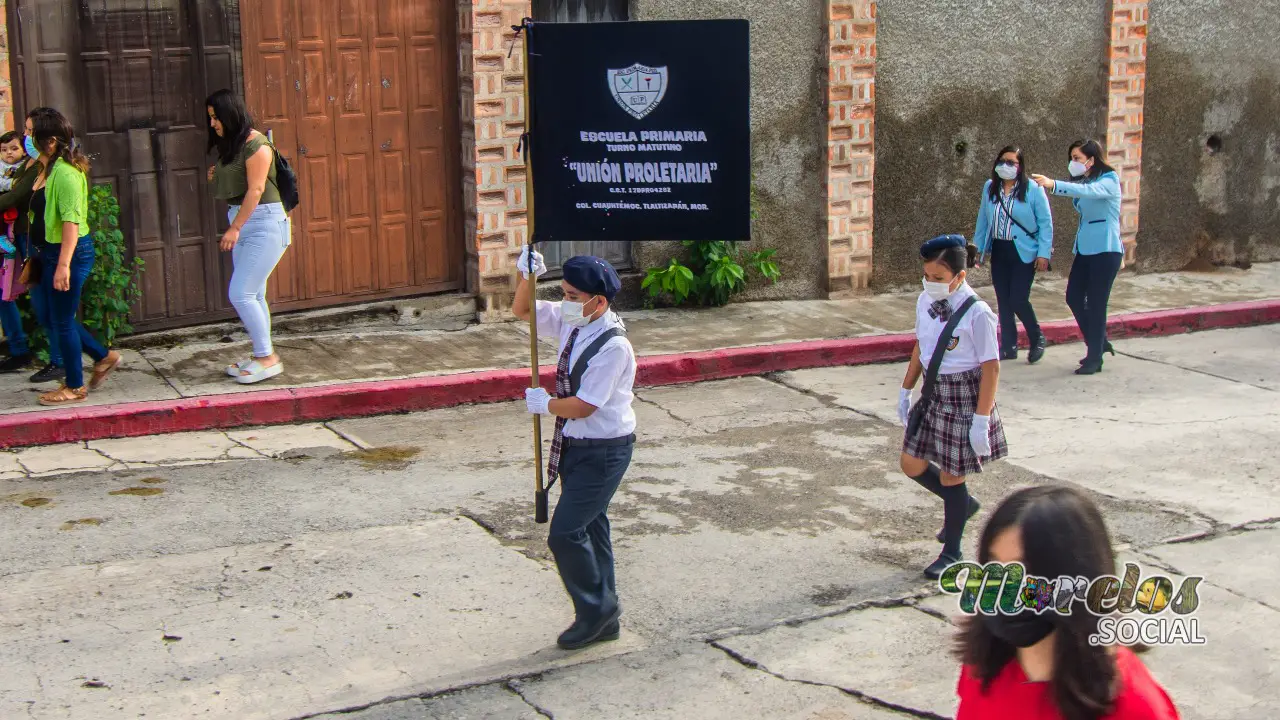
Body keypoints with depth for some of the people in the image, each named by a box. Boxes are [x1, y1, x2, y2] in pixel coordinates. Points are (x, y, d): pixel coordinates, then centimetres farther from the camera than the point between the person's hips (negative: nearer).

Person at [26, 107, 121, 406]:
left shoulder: (64, 172, -19)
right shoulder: (44, 170, 10)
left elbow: (71, 220, -24)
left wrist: (64, 264, -28)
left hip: (70, 252, -9)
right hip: (51, 252, 9)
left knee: (62, 320, 2)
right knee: (58, 317, 16)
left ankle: (75, 387, 15)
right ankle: (104, 357, 30)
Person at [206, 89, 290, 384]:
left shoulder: (255, 144, -14)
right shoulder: (229, 145, 14)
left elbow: (256, 189, -19)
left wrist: (235, 228, -20)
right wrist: (216, 178, 2)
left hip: (263, 222, -9)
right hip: (241, 222, 9)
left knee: (240, 294, -11)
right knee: (253, 295, 10)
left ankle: (267, 357, -3)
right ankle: (262, 357, 17)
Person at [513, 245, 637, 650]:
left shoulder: (613, 346, -24)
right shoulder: (572, 323, 1)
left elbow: (583, 406, -25)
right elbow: (523, 312, 15)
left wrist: (543, 404, -8)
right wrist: (528, 277, -4)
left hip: (604, 449, -9)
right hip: (576, 445, 9)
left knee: (565, 532, -10)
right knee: (589, 527, 17)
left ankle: (596, 610, 11)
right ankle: (603, 617, 30)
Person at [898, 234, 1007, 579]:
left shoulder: (976, 314, -21)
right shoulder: (925, 302, -1)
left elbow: (991, 368, -18)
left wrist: (981, 420, -19)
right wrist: (906, 390, 16)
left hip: (964, 398, -7)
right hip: (934, 394, 7)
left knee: (951, 475, 3)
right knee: (912, 464, 12)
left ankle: (951, 552, 23)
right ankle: (962, 504, 39)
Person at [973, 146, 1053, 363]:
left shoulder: (1033, 190, -8)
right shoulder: (989, 188, 5)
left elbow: (1046, 223, -7)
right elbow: (983, 220, 13)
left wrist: (1044, 253, -11)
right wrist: (978, 247, 11)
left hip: (1024, 253, -5)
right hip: (999, 252, 5)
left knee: (1018, 299, -10)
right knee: (1003, 301, 7)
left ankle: (1037, 339, 13)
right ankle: (1008, 346, 18)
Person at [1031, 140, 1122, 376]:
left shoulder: (1109, 180, -13)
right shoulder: (1083, 181, 13)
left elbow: (1089, 191, -33)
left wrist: (1053, 184, -45)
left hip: (1105, 250, -8)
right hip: (1084, 249, 8)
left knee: (1096, 303, -4)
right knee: (1074, 298, 8)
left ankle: (1094, 358, 4)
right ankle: (1099, 343, 25)